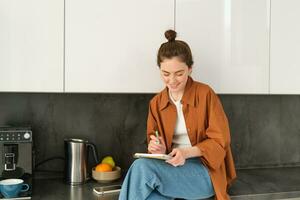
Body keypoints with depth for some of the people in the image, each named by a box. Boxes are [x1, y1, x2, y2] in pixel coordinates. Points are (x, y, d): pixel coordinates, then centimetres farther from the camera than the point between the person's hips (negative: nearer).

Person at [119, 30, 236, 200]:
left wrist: (187, 152, -22)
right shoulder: (156, 102, 8)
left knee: (142, 167, -27)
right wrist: (158, 149, -12)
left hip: (205, 169, -4)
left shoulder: (205, 94, -7)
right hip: (173, 166, 4)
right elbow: (153, 140, 12)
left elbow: (220, 141, -7)